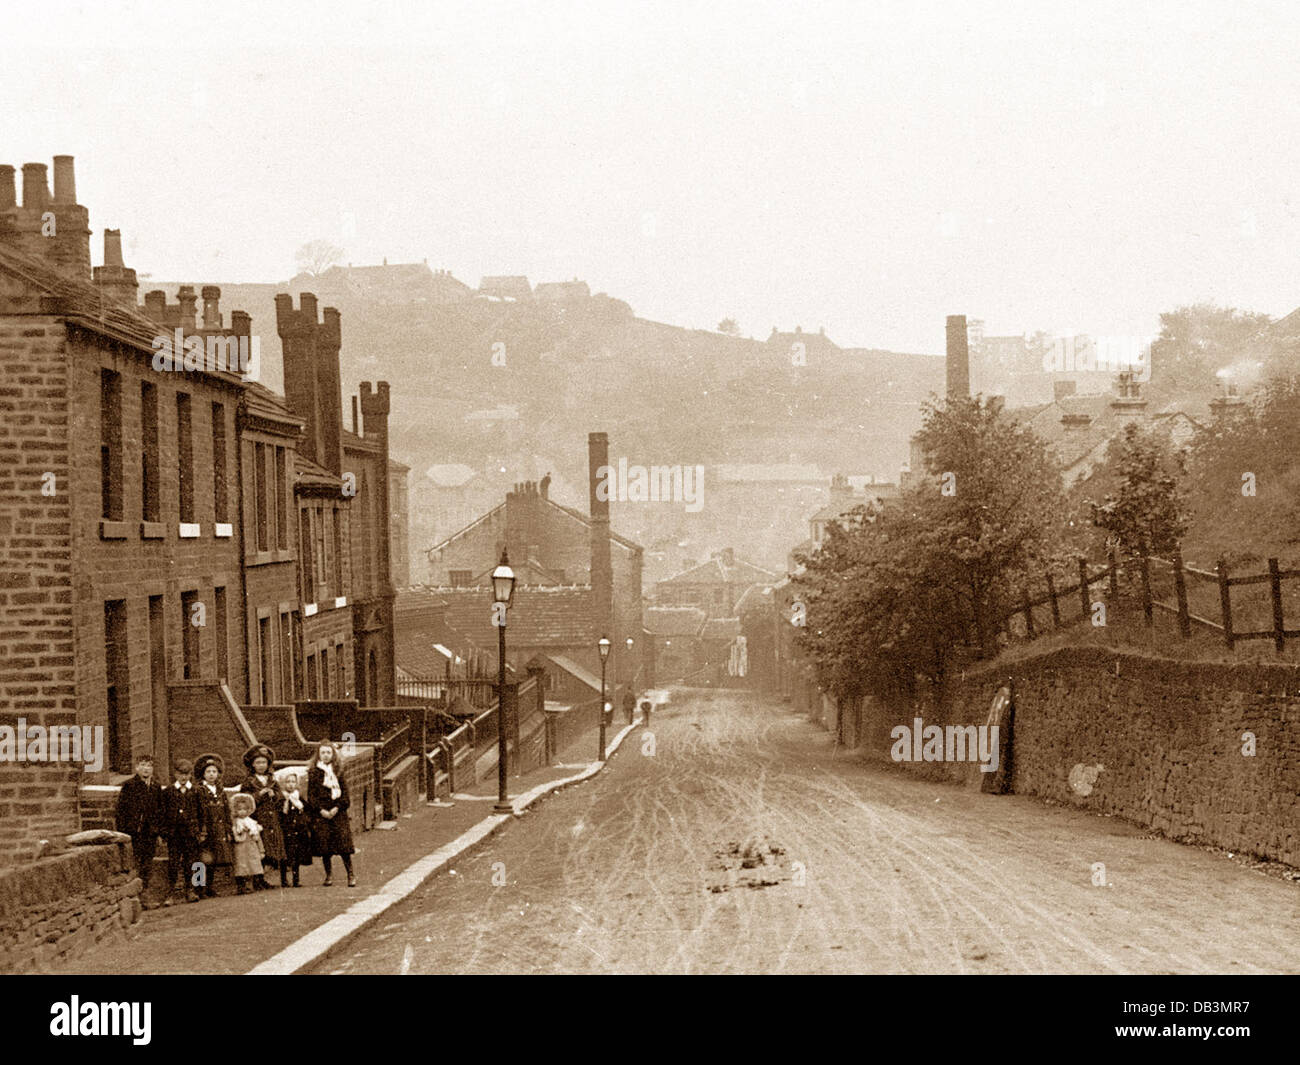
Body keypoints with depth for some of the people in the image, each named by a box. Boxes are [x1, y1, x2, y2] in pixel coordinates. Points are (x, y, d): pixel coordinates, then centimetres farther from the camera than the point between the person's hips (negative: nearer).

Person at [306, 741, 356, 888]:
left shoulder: (338, 771, 9)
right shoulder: (313, 771, 5)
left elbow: (344, 792, 6)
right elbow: (311, 794, 2)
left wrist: (338, 807, -8)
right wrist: (321, 810, -9)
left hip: (337, 811, 0)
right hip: (320, 813, 0)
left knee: (343, 841, -7)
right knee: (323, 843, -4)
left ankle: (351, 874, 0)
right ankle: (329, 874, 10)